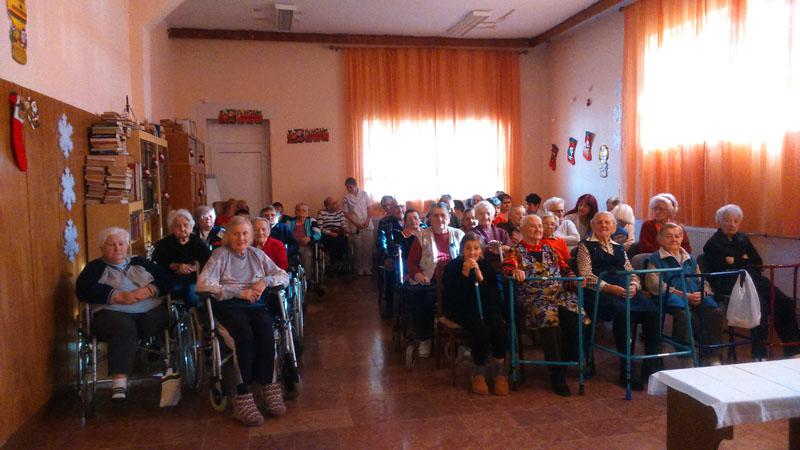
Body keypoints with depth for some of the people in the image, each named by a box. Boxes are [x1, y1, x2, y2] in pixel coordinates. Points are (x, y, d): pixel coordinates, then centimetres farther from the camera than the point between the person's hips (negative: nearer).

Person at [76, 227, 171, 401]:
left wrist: (149, 290, -7)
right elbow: (83, 290, 0)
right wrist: (119, 296, -12)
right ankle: (119, 383, -47)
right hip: (113, 312, -3)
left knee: (164, 321, -32)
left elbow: (165, 280, 16)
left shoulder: (140, 262, 28)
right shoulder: (95, 267, 21)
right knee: (124, 329, -37)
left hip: (150, 310, 3)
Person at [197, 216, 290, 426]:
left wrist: (265, 280, -6)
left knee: (265, 329, -31)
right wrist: (240, 292, -13)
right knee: (245, 333, -34)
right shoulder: (220, 255, 8)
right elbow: (203, 284, -7)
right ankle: (243, 397, -33)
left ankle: (269, 387, -30)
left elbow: (284, 276, 17)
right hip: (229, 306, -3)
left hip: (257, 305, 3)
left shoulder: (257, 254, 19)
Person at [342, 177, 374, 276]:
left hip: (367, 226, 1)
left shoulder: (364, 194, 0)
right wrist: (356, 224, -11)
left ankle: (367, 268, 13)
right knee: (357, 249, 4)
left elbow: (369, 208, 4)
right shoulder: (346, 197, -4)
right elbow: (346, 213, -3)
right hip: (355, 227, -1)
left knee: (368, 248, 3)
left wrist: (367, 221, -9)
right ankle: (359, 269, 15)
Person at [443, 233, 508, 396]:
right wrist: (465, 274, -24)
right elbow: (451, 299, -17)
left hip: (485, 308, 3)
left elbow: (495, 297, -5)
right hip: (460, 310, -3)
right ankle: (478, 373, -10)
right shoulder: (452, 267, -5)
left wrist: (481, 278, -20)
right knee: (481, 330, -31)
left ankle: (499, 372, -10)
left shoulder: (487, 266, 3)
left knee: (499, 328, -27)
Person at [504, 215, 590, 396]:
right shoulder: (516, 251, 11)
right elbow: (507, 267, -6)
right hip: (534, 298, -4)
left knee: (576, 319, -25)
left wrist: (574, 278, 2)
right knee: (549, 319, -34)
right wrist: (515, 271, -29)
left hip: (560, 294, 4)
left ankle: (564, 368, -9)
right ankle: (556, 374, -20)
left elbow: (565, 268, 23)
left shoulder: (549, 250, 26)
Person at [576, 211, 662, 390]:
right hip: (600, 292, -5)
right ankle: (626, 370, -24)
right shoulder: (586, 246, 12)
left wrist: (633, 286, -3)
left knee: (653, 311, -22)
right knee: (622, 312, -35)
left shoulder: (619, 248, 28)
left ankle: (651, 366, -13)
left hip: (626, 291, 5)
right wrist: (608, 287, -16)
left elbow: (631, 273, 21)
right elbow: (586, 275, -1)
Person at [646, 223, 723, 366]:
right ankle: (687, 358, -29)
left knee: (715, 312, -26)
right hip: (672, 298, -5)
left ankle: (714, 357, -18)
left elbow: (702, 281, 26)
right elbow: (656, 285, -5)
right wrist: (686, 296, -12)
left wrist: (702, 293, -1)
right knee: (684, 314, -38)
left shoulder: (690, 259, 30)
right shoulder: (655, 259, 10)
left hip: (697, 297, 5)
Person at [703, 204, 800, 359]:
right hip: (730, 285, -7)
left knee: (786, 303, -11)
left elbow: (758, 262, 17)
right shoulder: (713, 244, 1)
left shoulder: (743, 239, 23)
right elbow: (722, 269, -10)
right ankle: (759, 355, -25)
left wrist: (737, 261, 1)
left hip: (754, 280, 7)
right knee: (761, 304, -31)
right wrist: (743, 261, 0)